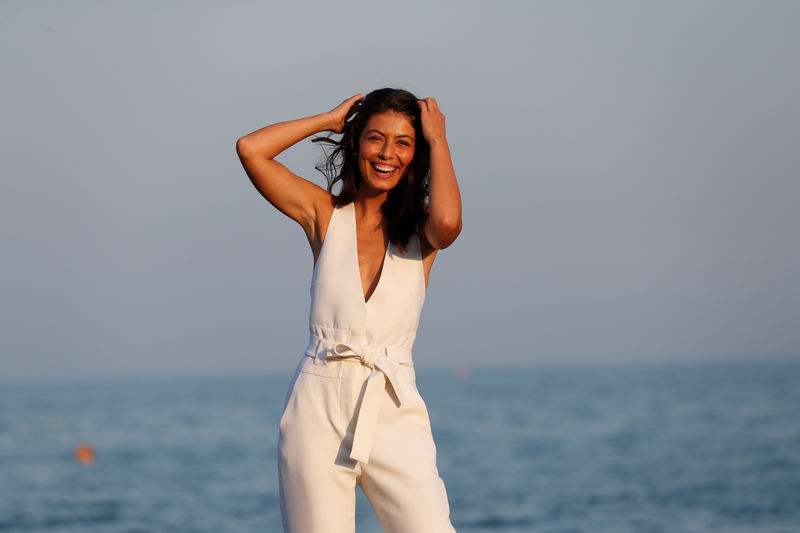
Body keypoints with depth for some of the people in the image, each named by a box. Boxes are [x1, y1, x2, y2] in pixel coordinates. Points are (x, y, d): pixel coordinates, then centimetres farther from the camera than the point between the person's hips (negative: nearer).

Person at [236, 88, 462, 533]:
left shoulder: (421, 227, 7)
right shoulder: (325, 213, 9)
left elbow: (448, 221, -18)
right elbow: (250, 149, -1)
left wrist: (438, 140, -4)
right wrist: (330, 119, 8)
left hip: (394, 412, -1)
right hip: (318, 407, 1)